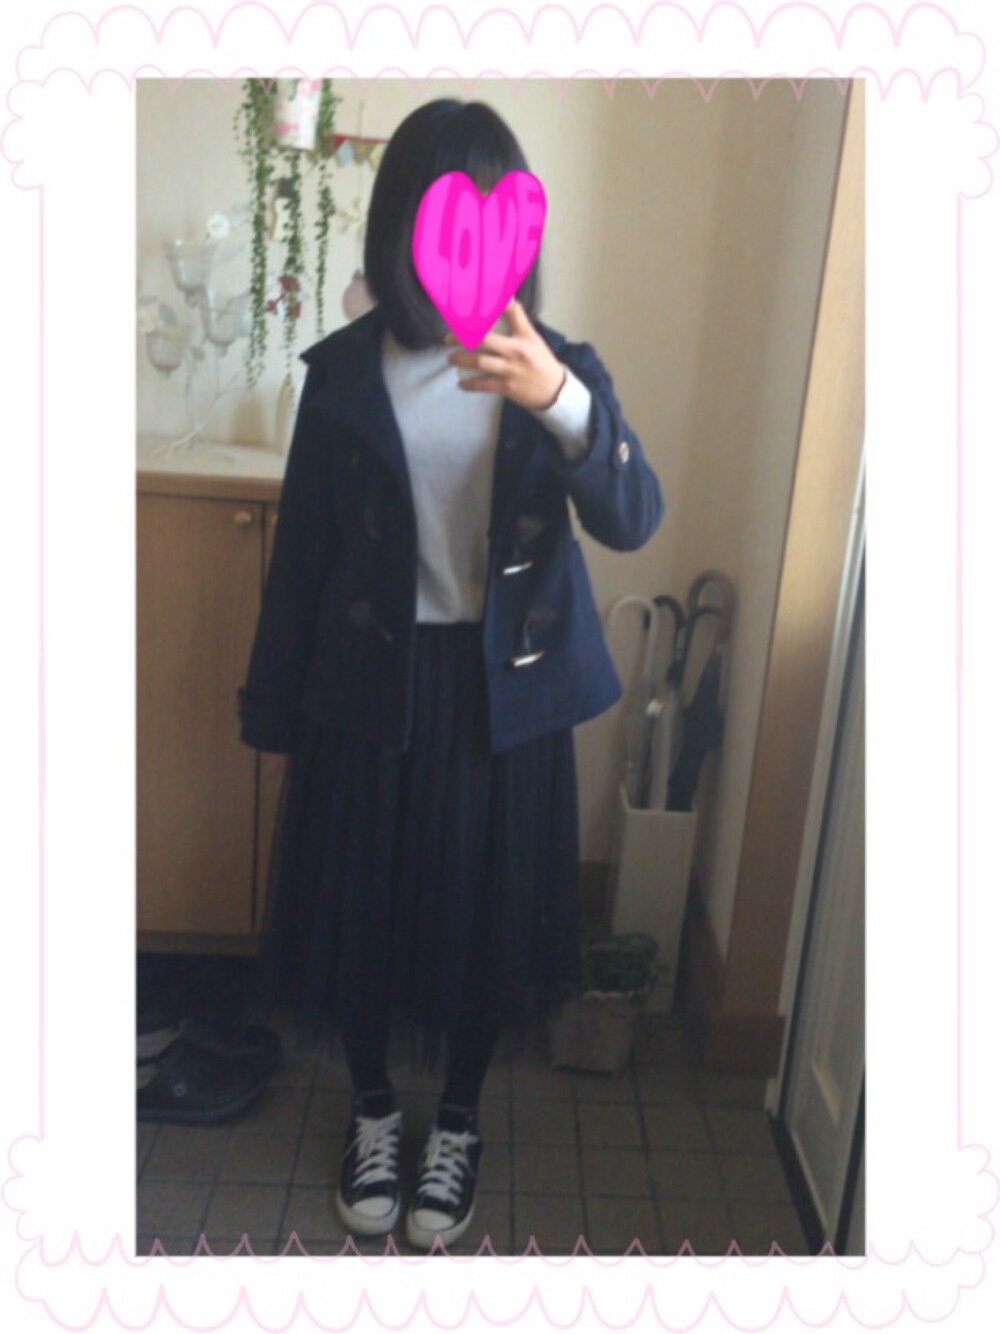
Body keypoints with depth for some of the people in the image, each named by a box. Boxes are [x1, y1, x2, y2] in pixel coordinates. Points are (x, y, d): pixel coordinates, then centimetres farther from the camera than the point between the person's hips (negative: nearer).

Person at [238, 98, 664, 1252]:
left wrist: (559, 400, -38)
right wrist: (275, 711, 3)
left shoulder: (561, 364, -5)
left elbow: (632, 521, -19)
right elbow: (302, 548, 0)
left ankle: (458, 1121, 40)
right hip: (371, 682, 1)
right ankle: (373, 1106, 41)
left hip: (506, 690, 0)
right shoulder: (345, 369, -5)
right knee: (359, 901, 13)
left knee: (483, 909, 13)